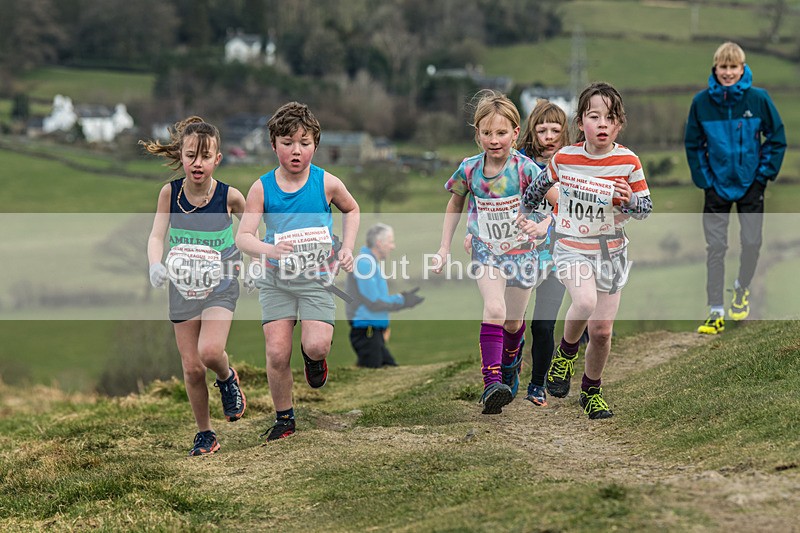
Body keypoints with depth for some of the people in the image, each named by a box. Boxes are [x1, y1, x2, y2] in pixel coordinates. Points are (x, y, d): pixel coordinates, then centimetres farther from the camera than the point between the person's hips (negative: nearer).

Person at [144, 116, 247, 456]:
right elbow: (156, 235, -15)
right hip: (183, 287, 2)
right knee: (192, 368, 4)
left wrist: (246, 260, 5)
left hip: (220, 287, -2)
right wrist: (155, 264, -33)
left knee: (210, 351, -24)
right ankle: (204, 434, 23)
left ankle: (227, 378, 12)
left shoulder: (229, 196, -13)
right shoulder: (170, 192, -10)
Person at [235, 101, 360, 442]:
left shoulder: (326, 183, -5)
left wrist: (347, 248, 3)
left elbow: (351, 210, 15)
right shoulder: (262, 188, -7)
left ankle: (314, 358, 19)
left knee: (316, 345, -20)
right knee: (277, 353, -7)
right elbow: (243, 236, -11)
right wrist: (268, 249, -31)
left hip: (317, 277, -1)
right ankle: (284, 418, 15)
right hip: (276, 278, 1)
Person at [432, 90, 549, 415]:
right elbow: (455, 204, 10)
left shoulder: (524, 168, -16)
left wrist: (542, 226, -29)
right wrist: (444, 248, 8)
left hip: (521, 252, 0)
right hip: (486, 252, 0)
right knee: (494, 309, -25)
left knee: (513, 322, 12)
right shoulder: (469, 169, -8)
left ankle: (510, 364, 45)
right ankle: (491, 383, -30)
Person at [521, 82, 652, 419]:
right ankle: (566, 352, -1)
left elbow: (646, 209, -1)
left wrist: (628, 202, -23)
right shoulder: (563, 158, -9)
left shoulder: (628, 161, -9)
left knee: (601, 331, 5)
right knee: (586, 302, -31)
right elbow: (540, 186, 12)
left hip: (611, 250, 2)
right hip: (571, 248, -2)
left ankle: (592, 391, 29)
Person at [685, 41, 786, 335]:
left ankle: (742, 288, 34)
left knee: (751, 242, 5)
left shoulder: (758, 99, -10)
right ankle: (715, 312, 0)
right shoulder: (701, 101, -7)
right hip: (717, 186, 0)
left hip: (751, 184, 0)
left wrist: (764, 173, -5)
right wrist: (703, 178, -2)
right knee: (715, 247, -2)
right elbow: (693, 144, 4)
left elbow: (777, 138, -1)